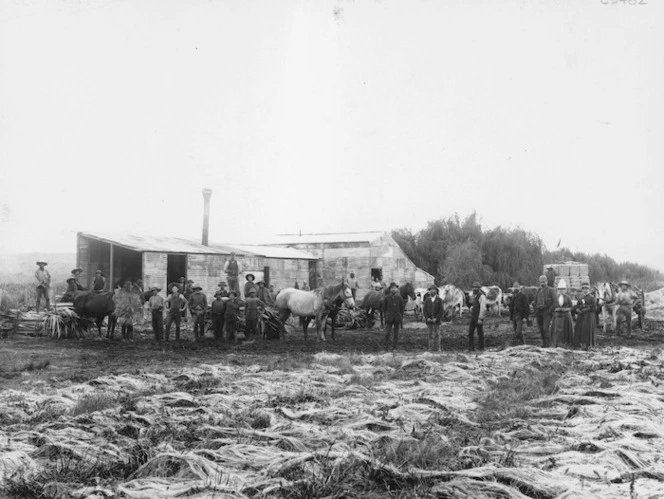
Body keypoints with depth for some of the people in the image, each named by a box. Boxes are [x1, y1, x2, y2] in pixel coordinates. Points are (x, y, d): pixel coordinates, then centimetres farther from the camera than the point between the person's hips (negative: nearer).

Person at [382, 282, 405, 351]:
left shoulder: (399, 298, 2)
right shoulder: (387, 298, 1)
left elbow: (402, 308, 6)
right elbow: (384, 308, 5)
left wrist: (401, 317, 2)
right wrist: (385, 316, -1)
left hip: (397, 318, 1)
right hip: (389, 318, -1)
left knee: (396, 334, 5)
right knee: (387, 333, -7)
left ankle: (394, 347, 12)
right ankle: (387, 346, 3)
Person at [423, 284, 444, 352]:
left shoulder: (439, 300, 0)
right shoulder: (427, 299, 6)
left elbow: (441, 310, -4)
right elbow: (424, 310, 4)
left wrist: (436, 318, -13)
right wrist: (427, 318, -8)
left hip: (436, 320, -2)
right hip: (429, 320, 2)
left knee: (437, 334, -2)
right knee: (430, 334, 4)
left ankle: (437, 348, 1)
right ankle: (431, 347, 6)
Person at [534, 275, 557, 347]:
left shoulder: (550, 290, -3)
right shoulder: (538, 291, 15)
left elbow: (555, 302, -8)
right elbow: (536, 302, 23)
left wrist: (550, 310, -11)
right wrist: (536, 311, 12)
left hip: (546, 312, -6)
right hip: (539, 312, 6)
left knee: (545, 329, -14)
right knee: (541, 329, 5)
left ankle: (548, 345, -8)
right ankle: (544, 343, 13)